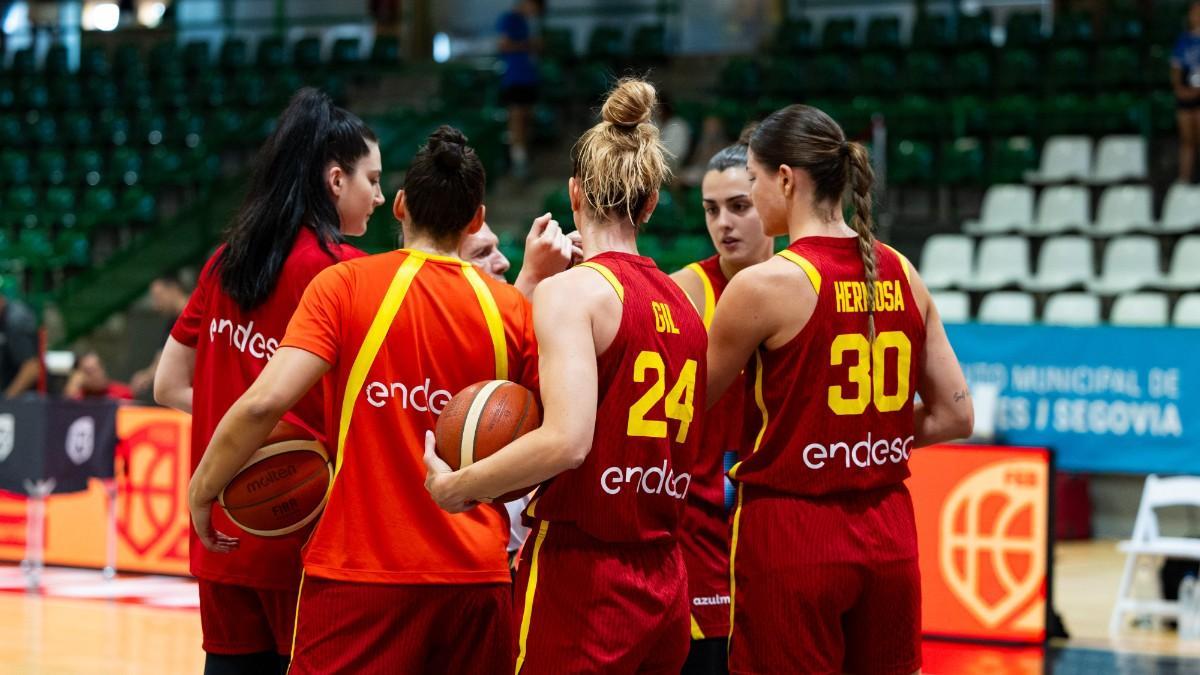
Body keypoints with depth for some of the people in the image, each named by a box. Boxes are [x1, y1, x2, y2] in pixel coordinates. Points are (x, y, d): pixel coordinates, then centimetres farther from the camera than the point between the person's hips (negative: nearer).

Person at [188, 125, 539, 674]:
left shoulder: (344, 285, -5)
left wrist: (202, 489, -1)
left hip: (360, 575, -2)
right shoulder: (513, 309, 2)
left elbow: (265, 401, -15)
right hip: (479, 576, 3)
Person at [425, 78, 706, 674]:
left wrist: (457, 486, -11)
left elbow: (566, 441, -22)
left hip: (580, 581, -7)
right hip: (664, 587, 7)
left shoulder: (571, 289, -9)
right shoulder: (682, 305, 12)